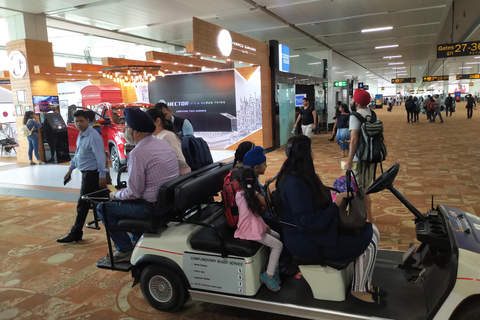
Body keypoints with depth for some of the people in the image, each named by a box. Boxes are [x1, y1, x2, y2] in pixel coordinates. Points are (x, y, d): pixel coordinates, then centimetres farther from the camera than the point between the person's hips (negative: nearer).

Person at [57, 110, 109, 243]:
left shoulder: (93, 136, -17)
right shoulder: (80, 135, 13)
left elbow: (100, 156, -20)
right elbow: (77, 153, 23)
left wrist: (102, 175, -22)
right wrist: (71, 169, 24)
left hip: (92, 173, -9)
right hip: (86, 173, 9)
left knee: (83, 204, -2)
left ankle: (75, 234, 7)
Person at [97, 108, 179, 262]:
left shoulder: (137, 154, -21)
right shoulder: (163, 143, 6)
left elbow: (133, 193, -19)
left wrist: (115, 195, 2)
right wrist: (124, 192, 17)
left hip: (154, 207, -9)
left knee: (104, 208, 4)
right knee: (129, 202, 30)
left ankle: (125, 250, 11)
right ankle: (137, 240, 34)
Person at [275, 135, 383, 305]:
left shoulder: (298, 176, 4)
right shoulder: (295, 185, -28)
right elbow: (311, 225, -28)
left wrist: (335, 200, 1)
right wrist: (336, 204, -20)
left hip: (317, 226, 10)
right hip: (307, 242, -10)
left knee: (372, 231, 5)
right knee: (367, 243, -11)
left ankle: (365, 283, 19)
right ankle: (358, 291, 11)